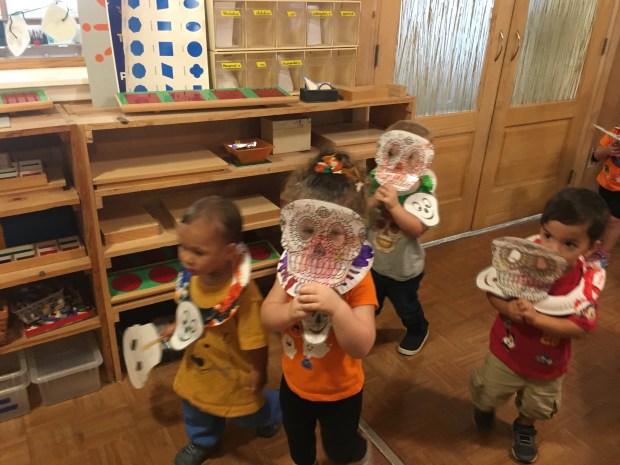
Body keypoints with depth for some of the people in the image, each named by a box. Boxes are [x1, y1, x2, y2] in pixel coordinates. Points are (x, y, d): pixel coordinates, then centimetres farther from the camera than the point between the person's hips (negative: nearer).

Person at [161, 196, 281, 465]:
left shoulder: (243, 294, -40)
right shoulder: (190, 276, -21)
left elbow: (255, 340, -25)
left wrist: (259, 373, -14)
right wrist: (177, 328, -3)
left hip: (233, 372, -5)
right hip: (197, 366, 6)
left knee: (247, 413, 24)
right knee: (196, 409, 30)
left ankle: (272, 411, 59)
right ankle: (202, 442, 62)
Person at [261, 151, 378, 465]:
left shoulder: (358, 279, -29)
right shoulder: (292, 266, -16)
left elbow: (362, 347, -34)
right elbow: (267, 317, -15)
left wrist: (336, 307, -50)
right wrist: (290, 311, -37)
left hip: (339, 391, -4)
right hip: (294, 382, 4)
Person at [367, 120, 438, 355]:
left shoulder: (422, 192, -22)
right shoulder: (375, 181, -15)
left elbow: (418, 229, -32)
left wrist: (394, 205, -42)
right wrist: (372, 202, -35)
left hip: (404, 268, -2)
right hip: (372, 262, 2)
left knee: (406, 307, 24)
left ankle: (418, 331, 55)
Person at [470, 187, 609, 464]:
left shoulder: (588, 282, -27)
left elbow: (580, 328, -27)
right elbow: (492, 290, -15)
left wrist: (536, 317, -39)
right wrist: (506, 307, -36)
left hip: (548, 366, 1)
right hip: (507, 352, 0)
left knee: (538, 408, 29)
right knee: (487, 395, 24)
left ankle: (524, 428, 63)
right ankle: (484, 408, 61)